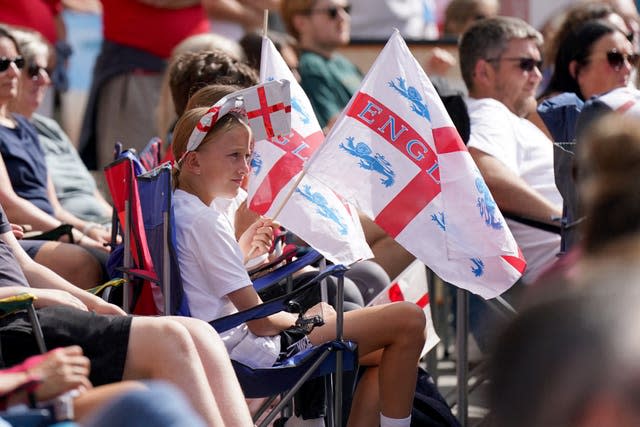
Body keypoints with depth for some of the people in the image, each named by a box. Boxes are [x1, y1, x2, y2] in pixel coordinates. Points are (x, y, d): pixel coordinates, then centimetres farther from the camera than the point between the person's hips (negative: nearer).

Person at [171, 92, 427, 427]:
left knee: (384, 354, 20)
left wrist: (242, 255, 14)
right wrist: (305, 319, -1)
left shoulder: (178, 209, 10)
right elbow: (261, 322, -18)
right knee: (408, 319, -12)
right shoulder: (206, 222, -20)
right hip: (252, 349, -11)